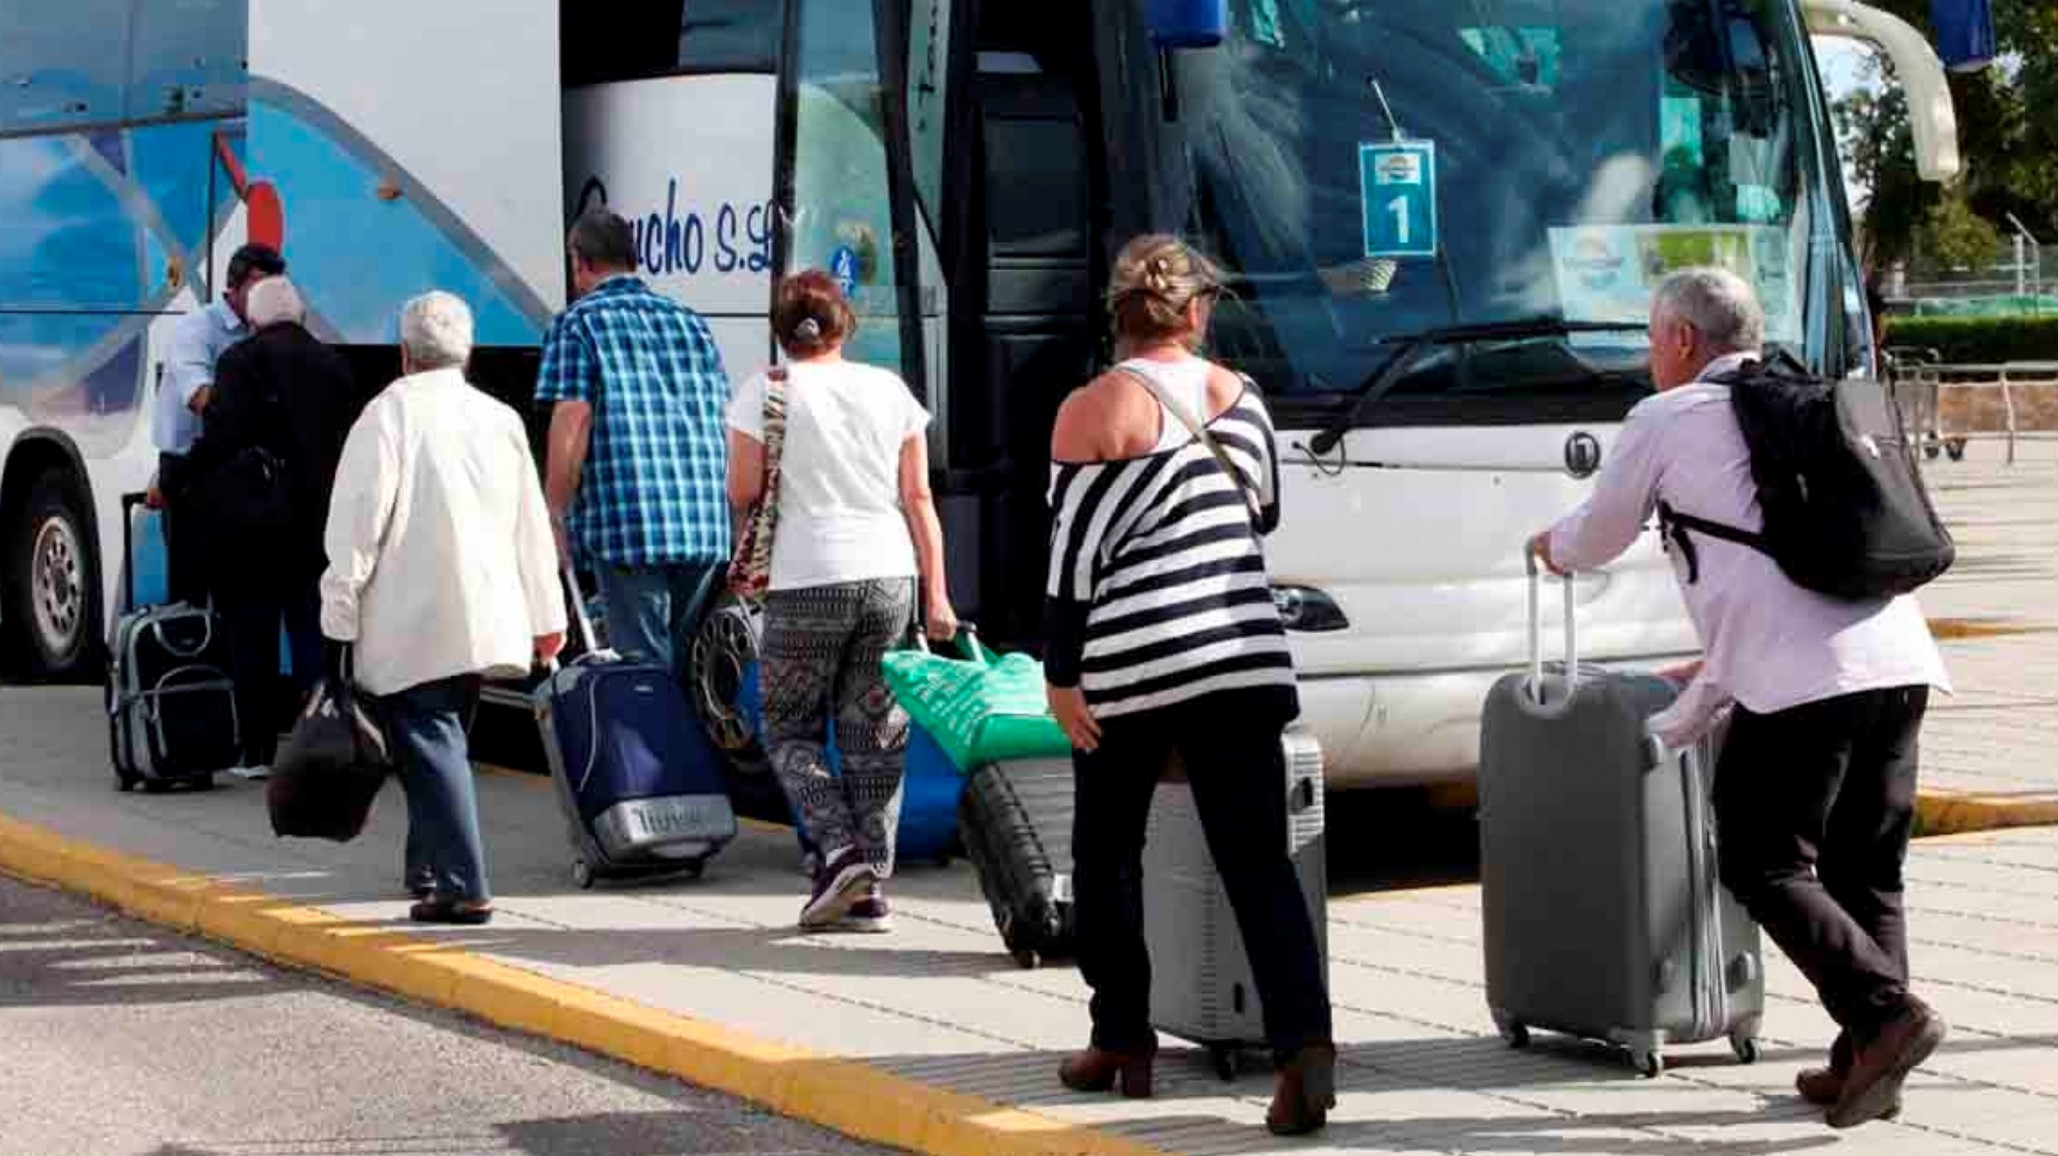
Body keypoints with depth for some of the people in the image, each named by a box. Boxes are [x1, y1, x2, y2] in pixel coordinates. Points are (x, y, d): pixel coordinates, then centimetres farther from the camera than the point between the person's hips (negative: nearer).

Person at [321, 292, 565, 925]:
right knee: (442, 738, 18)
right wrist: (546, 617, 23)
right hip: (483, 623, 6)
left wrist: (339, 616, -5)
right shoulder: (501, 419, 11)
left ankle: (463, 888, -14)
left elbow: (358, 524, -10)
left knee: (430, 743, -6)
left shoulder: (389, 413, -7)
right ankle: (429, 868, 24)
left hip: (410, 624, -6)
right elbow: (532, 524, 15)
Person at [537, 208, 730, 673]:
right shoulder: (690, 322, 18)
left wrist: (555, 516, -4)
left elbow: (572, 423, -9)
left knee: (644, 665, -5)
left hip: (627, 522, -5)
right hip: (707, 526, 5)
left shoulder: (579, 324, 1)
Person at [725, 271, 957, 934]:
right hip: (889, 578, 3)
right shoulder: (889, 390, 9)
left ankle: (839, 851, -10)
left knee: (790, 731, 10)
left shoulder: (765, 390, -1)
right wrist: (936, 594, 8)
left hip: (807, 582, -3)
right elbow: (918, 497, 7)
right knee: (874, 736, 8)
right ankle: (870, 886, 7)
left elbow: (742, 493, -3)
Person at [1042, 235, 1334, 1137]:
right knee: (1258, 861, -1)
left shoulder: (1093, 410, -5)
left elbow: (1074, 549, -9)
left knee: (1107, 851, 16)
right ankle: (1304, 1042, -17)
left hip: (1131, 660, -3)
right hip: (1242, 654, 3)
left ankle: (1122, 1039, 20)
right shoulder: (1238, 397, 8)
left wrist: (1061, 675, -5)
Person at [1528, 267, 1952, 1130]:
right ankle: (1865, 1061, 9)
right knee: (1866, 869, 13)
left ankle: (1886, 1012, -15)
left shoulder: (1666, 420, 8)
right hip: (1899, 656, 7)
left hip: (1804, 673, -7)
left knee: (1765, 866, 0)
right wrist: (1718, 670, 45)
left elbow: (1599, 536, 22)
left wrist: (1552, 547, 46)